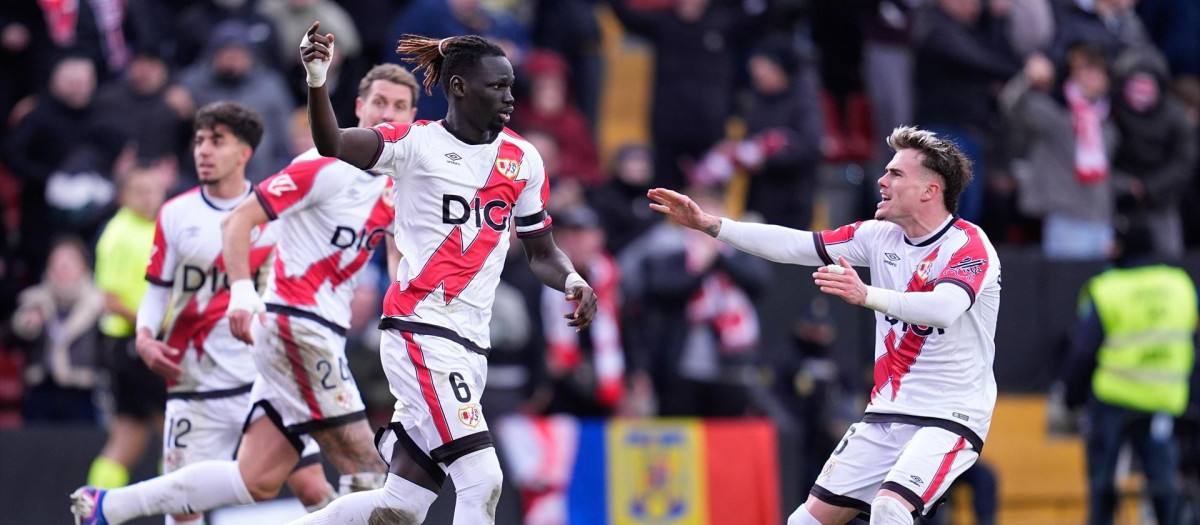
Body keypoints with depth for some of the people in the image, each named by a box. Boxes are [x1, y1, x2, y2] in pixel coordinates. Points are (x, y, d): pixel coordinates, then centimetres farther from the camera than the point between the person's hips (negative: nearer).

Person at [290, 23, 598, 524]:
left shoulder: (522, 159, 12)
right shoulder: (416, 143, -4)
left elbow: (541, 252, 19)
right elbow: (333, 145, -21)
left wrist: (573, 281, -3)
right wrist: (316, 81, -39)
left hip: (470, 345, 7)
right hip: (421, 328, -7)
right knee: (481, 479, -18)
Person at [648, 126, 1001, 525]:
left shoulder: (969, 245, -16)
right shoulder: (880, 237, 6)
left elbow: (944, 308, -35)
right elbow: (793, 245, 8)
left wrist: (867, 295, -49)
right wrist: (707, 223, 2)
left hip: (949, 417, -8)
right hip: (886, 415, 8)